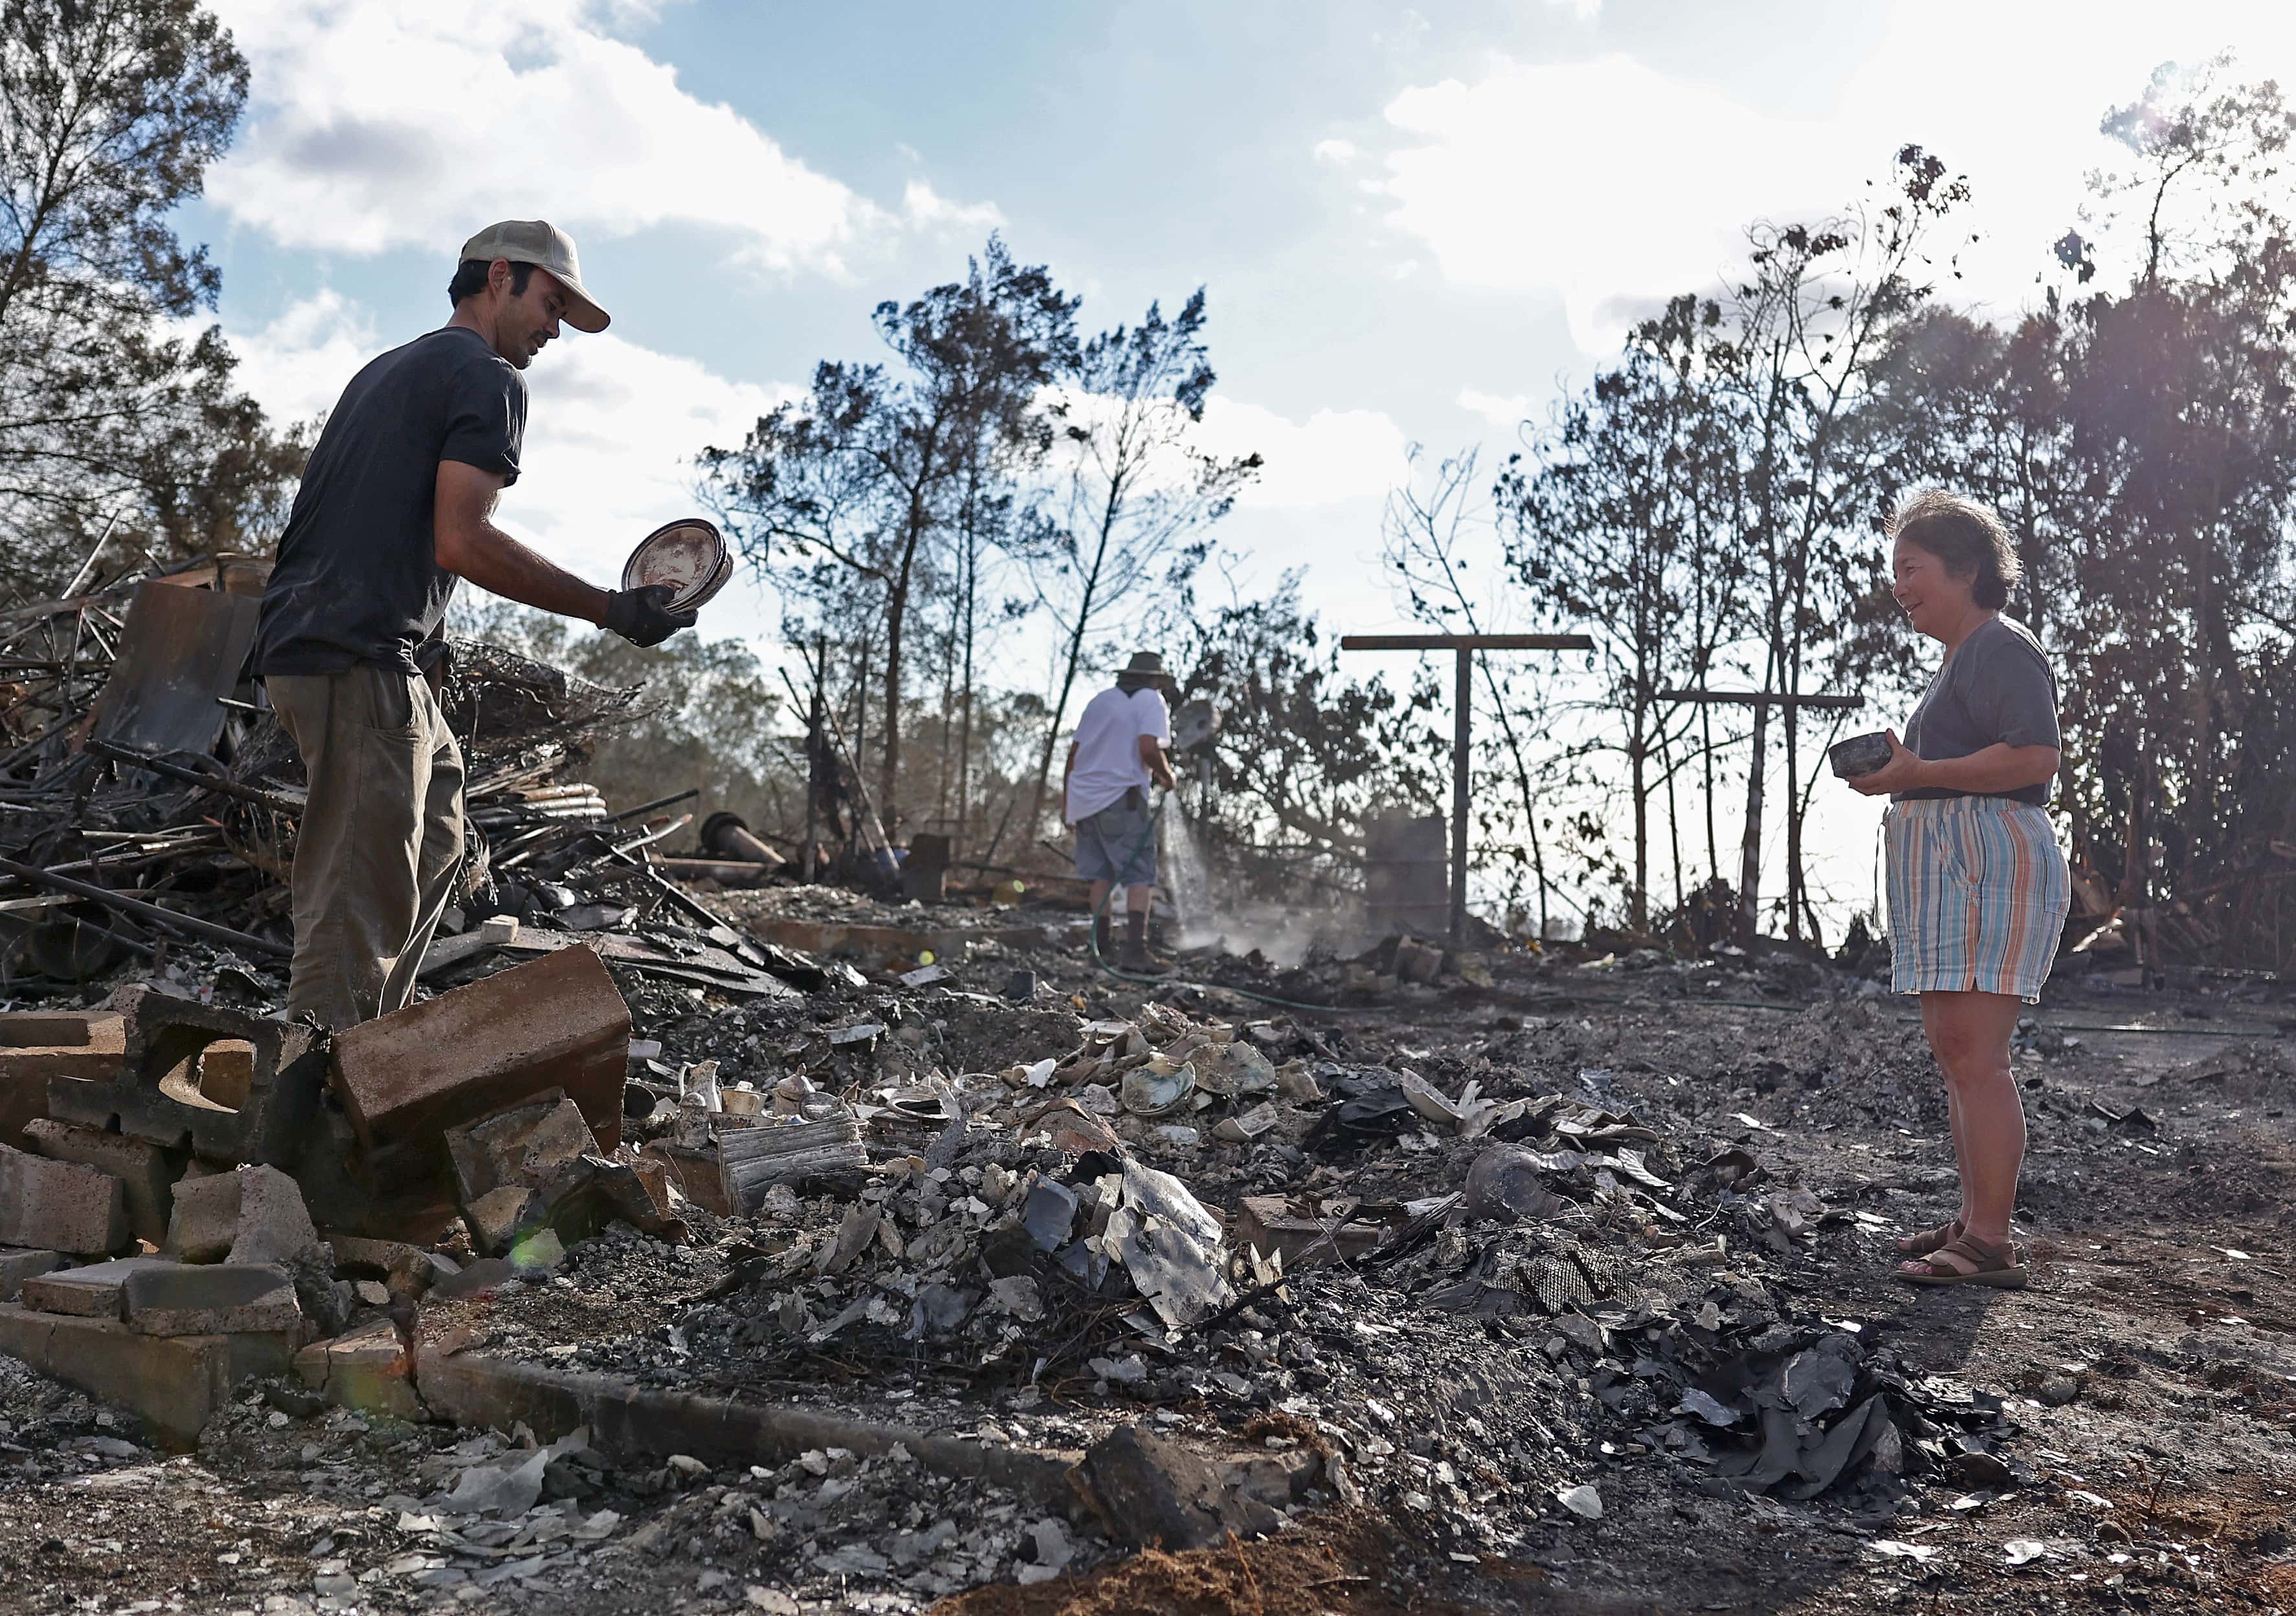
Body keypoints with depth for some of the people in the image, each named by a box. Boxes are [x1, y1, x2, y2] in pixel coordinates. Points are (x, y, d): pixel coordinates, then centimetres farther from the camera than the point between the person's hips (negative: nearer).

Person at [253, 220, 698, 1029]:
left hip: (302, 638, 10)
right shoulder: (488, 379, -5)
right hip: (362, 659, -10)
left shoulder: (387, 369, 25)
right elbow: (461, 541, -17)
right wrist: (614, 611, -13)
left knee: (435, 840, 18)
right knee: (360, 902, -10)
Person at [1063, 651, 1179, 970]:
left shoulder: (1100, 700, 19)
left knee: (1101, 872, 16)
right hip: (1121, 797, -7)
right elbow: (1148, 749, -17)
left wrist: (1068, 799, 22)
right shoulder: (1152, 701, 0)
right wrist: (1167, 776, 1)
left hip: (1085, 796, 7)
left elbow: (1074, 752, 17)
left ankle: (1101, 943, 19)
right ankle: (1136, 950, -17)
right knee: (1140, 874, -6)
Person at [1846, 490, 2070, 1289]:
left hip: (1990, 864, -11)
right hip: (1953, 870, 11)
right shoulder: (1962, 657, 23)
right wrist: (1902, 775, 15)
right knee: (1953, 1052, 11)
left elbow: (2035, 757, -22)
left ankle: (1991, 1245, -11)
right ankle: (1974, 1220, 16)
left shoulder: (2001, 648, -9)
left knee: (1972, 1052, -13)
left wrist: (1918, 773, -19)